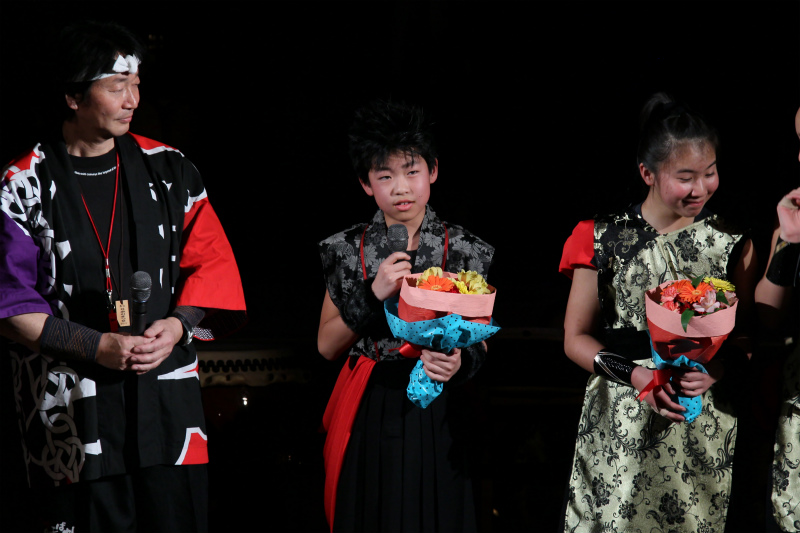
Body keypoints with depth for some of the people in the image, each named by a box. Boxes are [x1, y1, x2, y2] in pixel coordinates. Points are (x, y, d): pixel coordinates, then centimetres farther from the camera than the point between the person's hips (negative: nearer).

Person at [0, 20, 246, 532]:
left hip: (167, 394, 3)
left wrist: (178, 325, -8)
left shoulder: (168, 170, 8)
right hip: (70, 410, -3)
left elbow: (211, 261, 11)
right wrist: (97, 346, -14)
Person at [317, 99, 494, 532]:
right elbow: (327, 346, 1)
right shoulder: (349, 250, 2)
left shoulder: (464, 251, 0)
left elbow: (479, 342, 2)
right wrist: (373, 294, -14)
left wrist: (460, 362, -21)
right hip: (367, 419, 1)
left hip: (435, 418, -1)